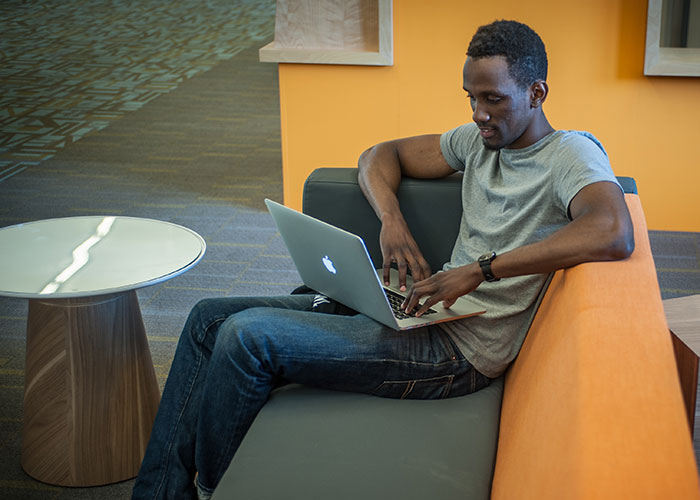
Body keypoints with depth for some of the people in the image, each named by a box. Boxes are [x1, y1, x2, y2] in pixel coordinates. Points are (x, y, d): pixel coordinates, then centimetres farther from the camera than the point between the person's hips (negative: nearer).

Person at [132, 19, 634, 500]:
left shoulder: (572, 155, -9)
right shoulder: (480, 139, 14)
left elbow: (614, 234, -30)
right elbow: (380, 154, 22)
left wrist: (481, 269, -29)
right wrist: (391, 220, -2)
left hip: (461, 352, -9)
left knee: (247, 336, -22)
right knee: (210, 318, 4)